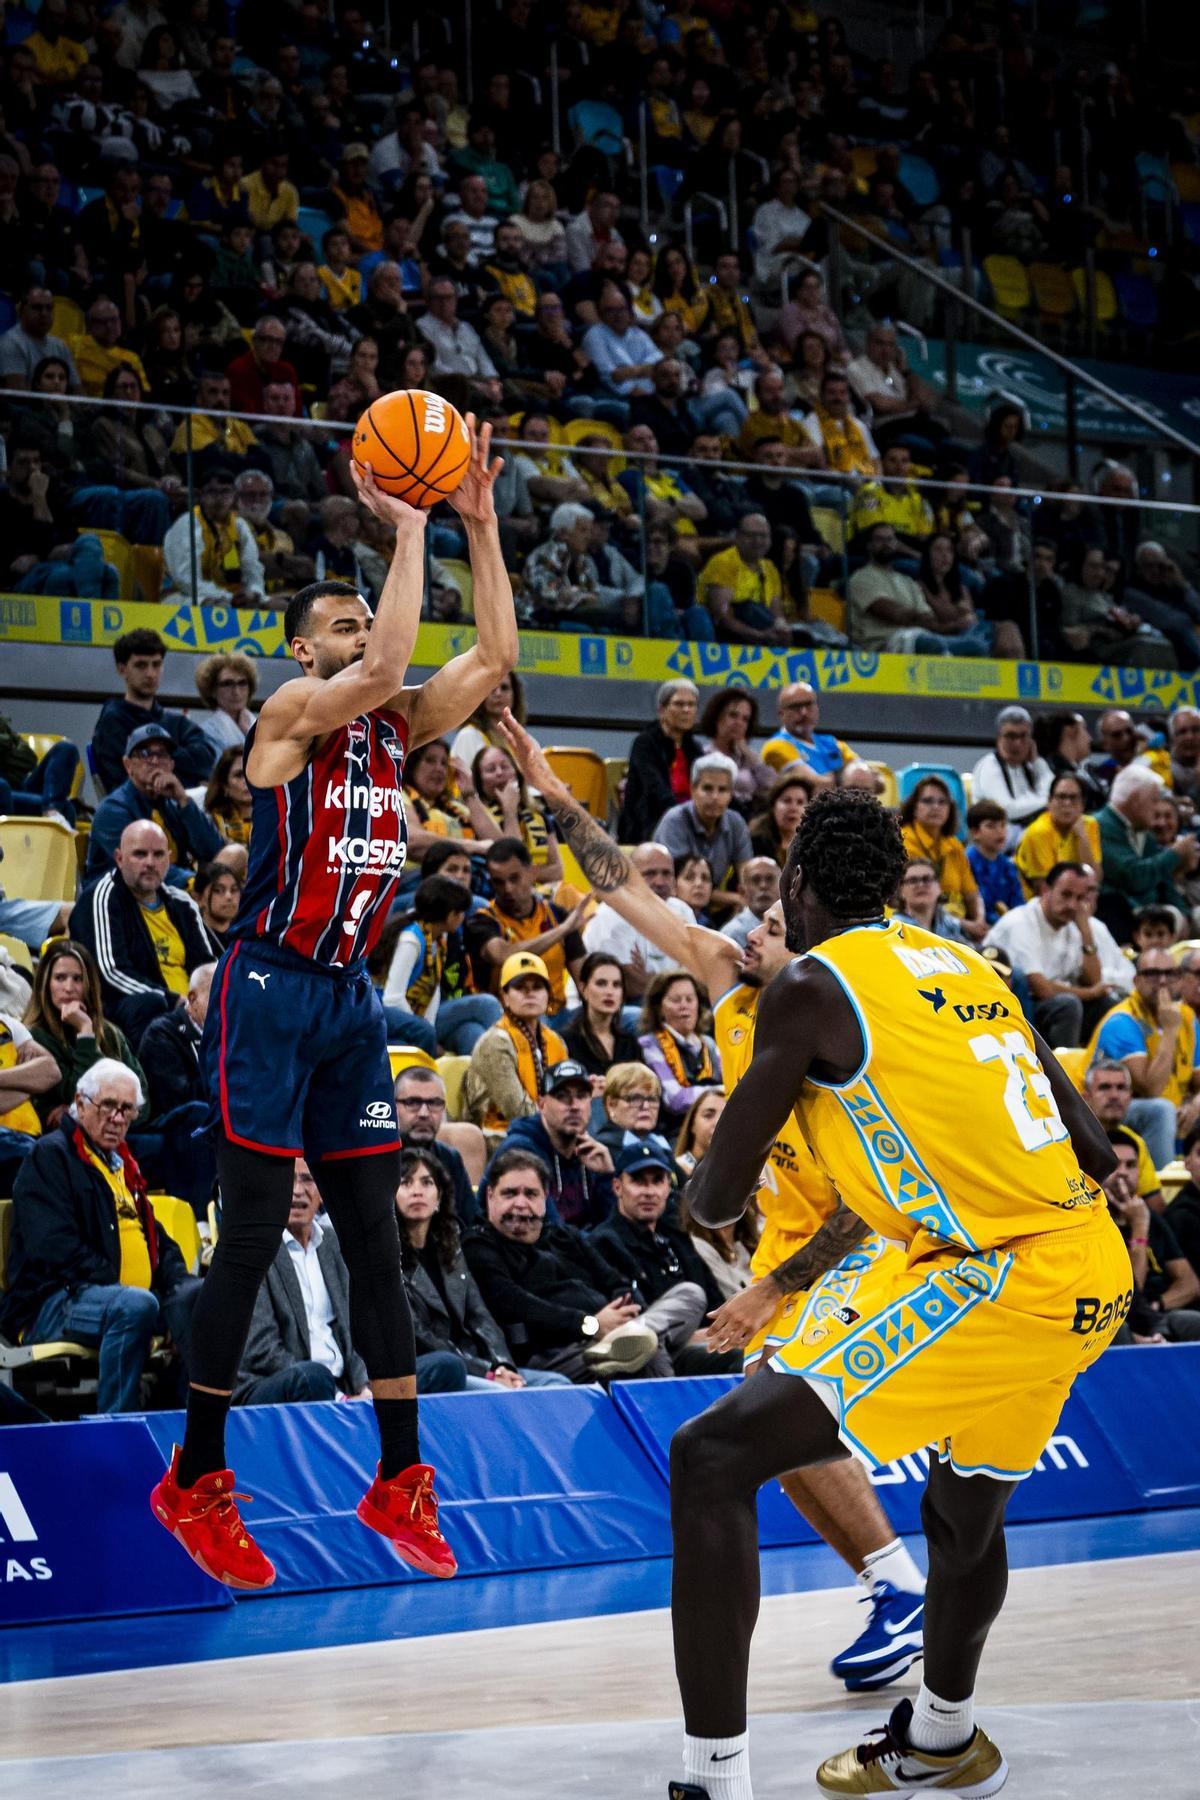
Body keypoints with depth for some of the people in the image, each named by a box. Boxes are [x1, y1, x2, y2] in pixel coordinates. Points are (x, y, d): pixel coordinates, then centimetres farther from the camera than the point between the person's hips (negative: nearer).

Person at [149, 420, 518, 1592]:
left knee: (376, 1240, 7)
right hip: (270, 992, -7)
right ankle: (194, 1480, 5)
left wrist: (480, 525, -2)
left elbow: (492, 659, 3)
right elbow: (382, 671, -26)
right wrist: (408, 530, -21)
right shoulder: (290, 713, -8)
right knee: (251, 1239, -4)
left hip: (350, 997, 7)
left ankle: (400, 1479, 11)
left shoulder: (395, 726, 12)